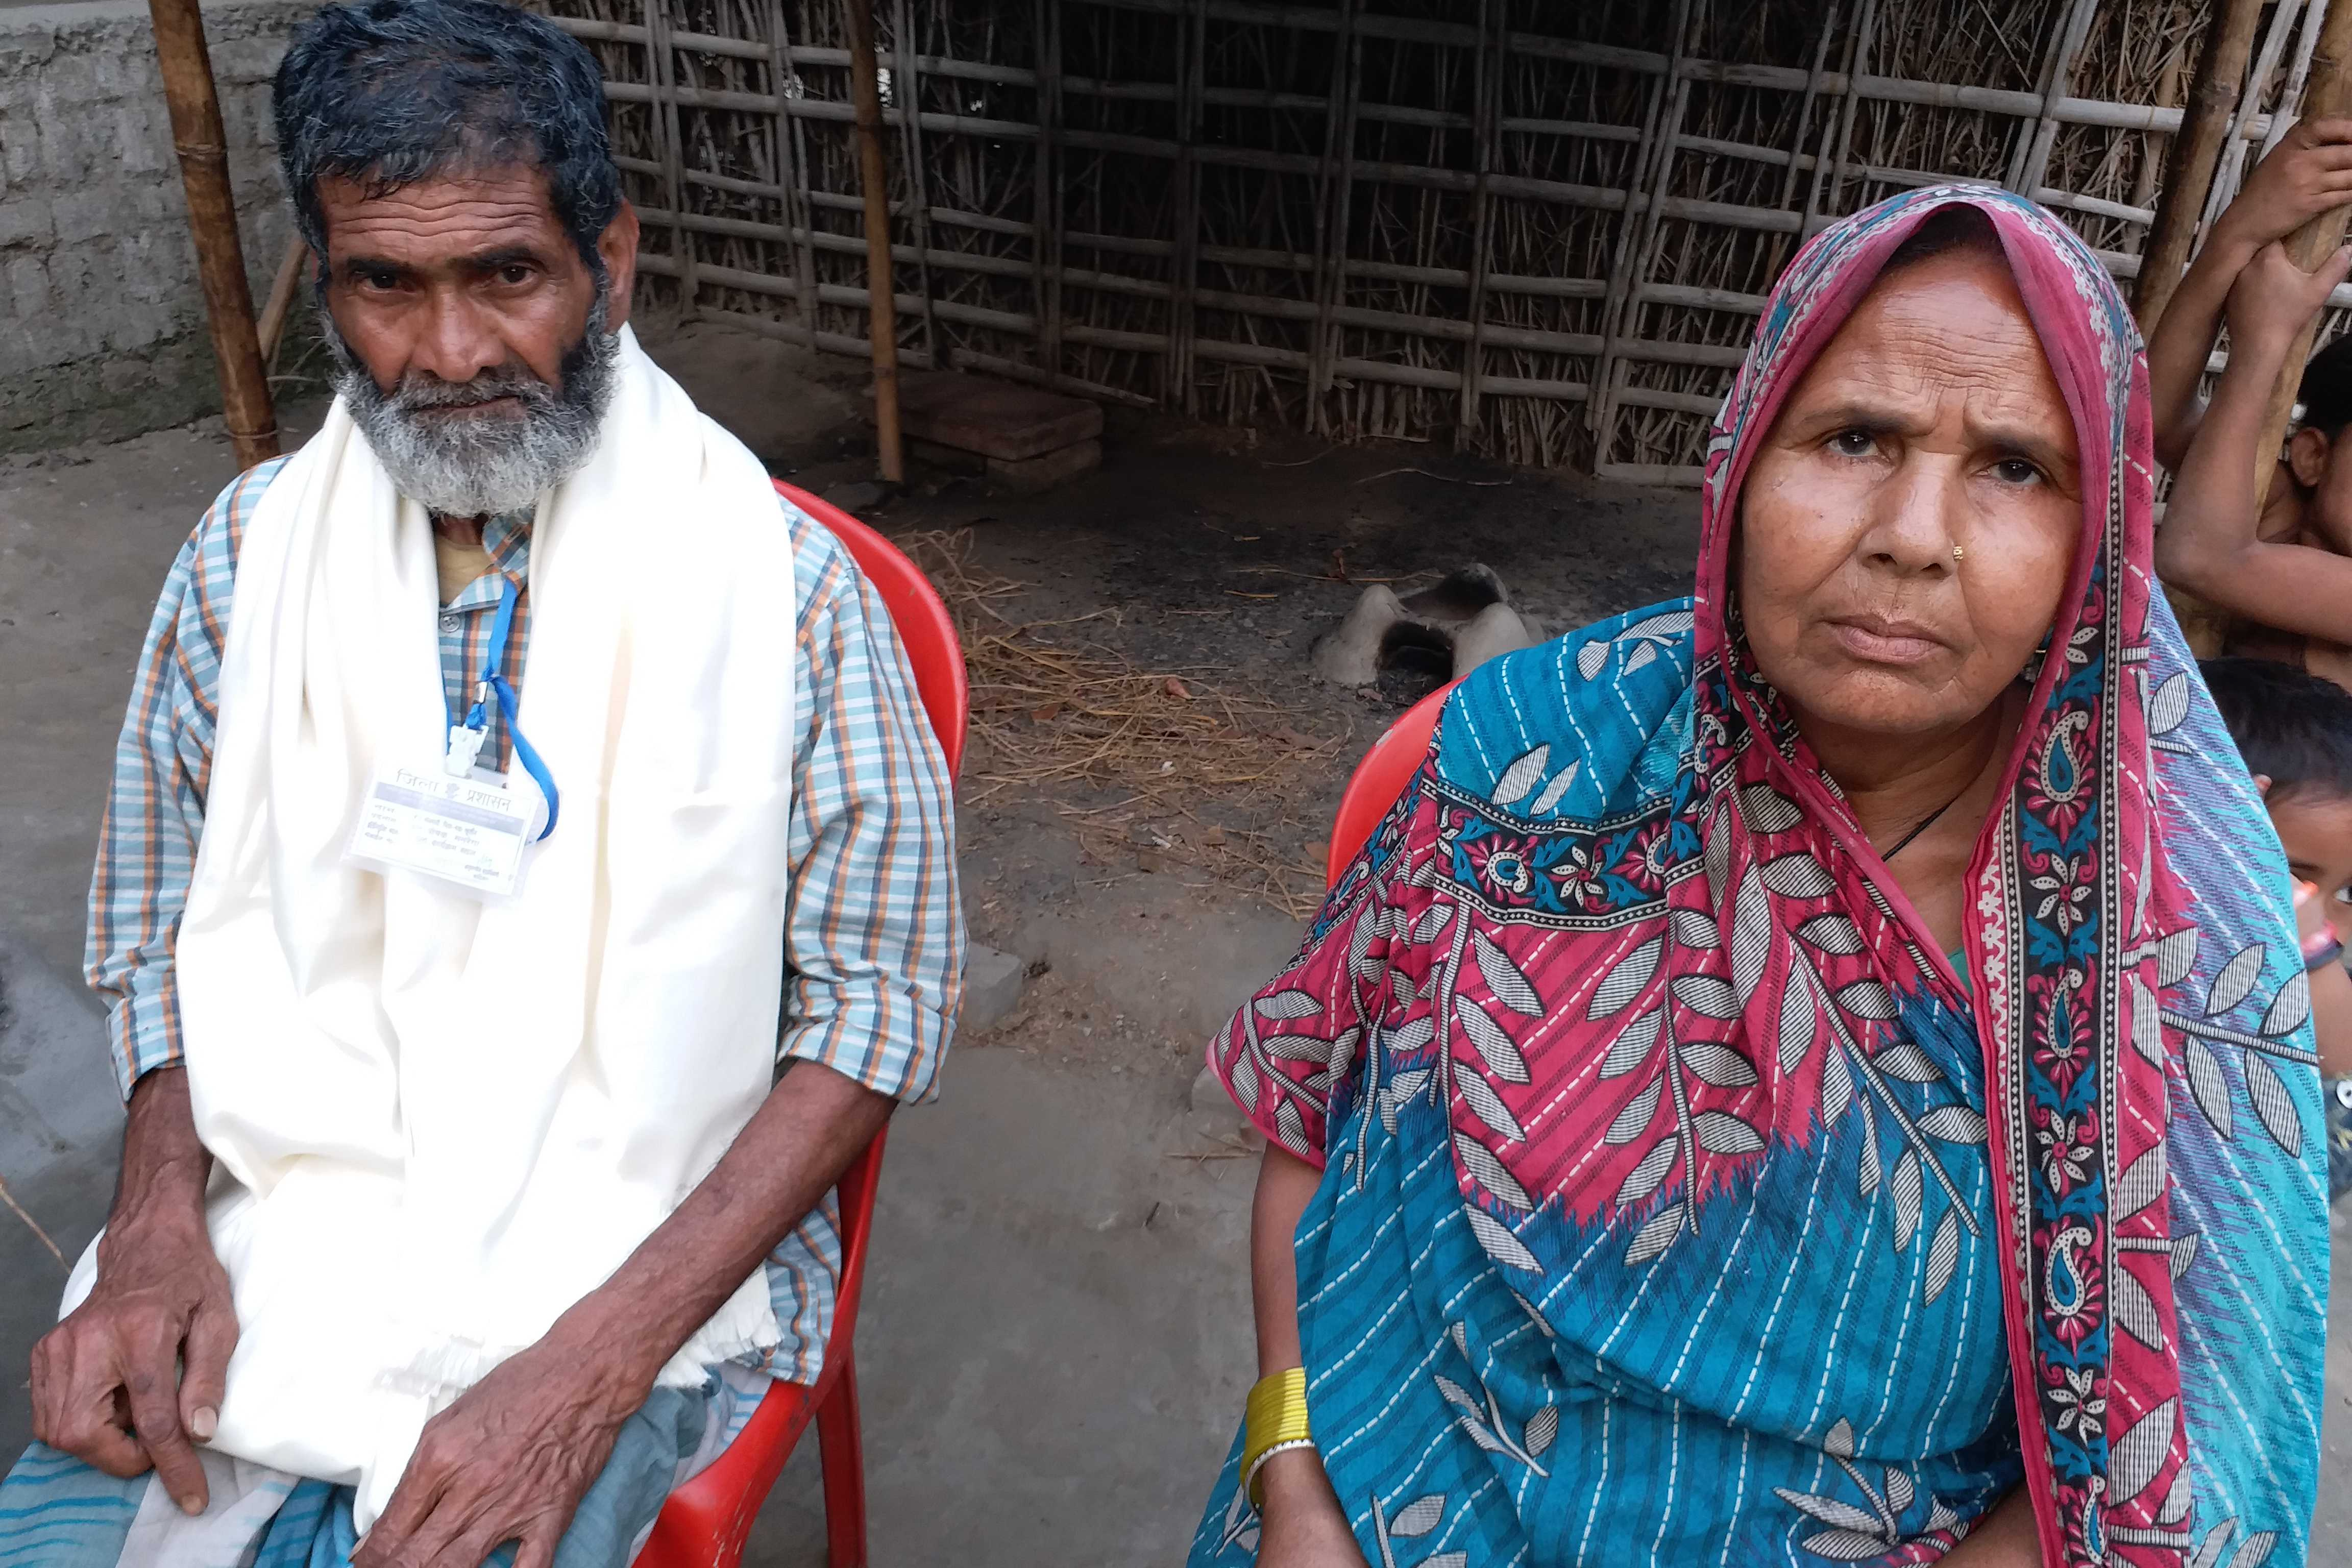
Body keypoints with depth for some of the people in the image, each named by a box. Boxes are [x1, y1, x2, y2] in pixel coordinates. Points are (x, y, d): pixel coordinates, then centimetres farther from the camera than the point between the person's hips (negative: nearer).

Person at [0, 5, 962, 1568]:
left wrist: (597, 1362, -18)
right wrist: (157, 1222, -7)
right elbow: (164, 918, 11)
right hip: (269, 1250, 4)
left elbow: (876, 999, -11)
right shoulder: (250, 553, 1)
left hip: (623, 1272, -3)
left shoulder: (780, 586, -12)